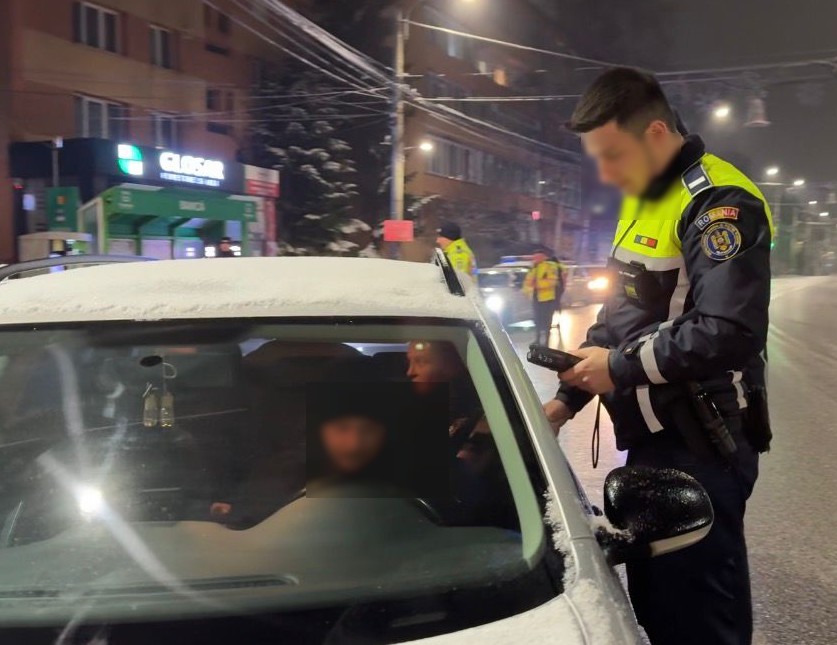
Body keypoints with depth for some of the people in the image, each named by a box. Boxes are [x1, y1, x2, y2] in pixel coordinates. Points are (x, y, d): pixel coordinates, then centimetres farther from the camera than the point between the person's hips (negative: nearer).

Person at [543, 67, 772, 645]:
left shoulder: (716, 202, -17)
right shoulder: (642, 200, 13)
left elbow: (729, 333, -27)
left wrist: (620, 367, -17)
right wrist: (567, 397, 10)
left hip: (700, 448, -9)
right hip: (653, 440, 9)